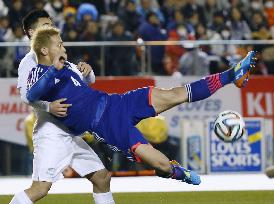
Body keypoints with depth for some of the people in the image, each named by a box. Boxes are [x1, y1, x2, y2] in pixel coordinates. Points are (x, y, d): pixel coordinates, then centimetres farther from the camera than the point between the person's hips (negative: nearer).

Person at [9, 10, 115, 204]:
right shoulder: (30, 61, -4)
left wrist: (86, 70, -1)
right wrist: (48, 106, -38)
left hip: (72, 135, 8)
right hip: (50, 134, -8)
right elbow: (26, 93, -20)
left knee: (102, 177, 12)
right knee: (41, 188, -19)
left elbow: (88, 81, 23)